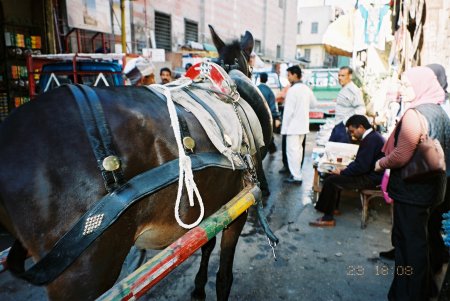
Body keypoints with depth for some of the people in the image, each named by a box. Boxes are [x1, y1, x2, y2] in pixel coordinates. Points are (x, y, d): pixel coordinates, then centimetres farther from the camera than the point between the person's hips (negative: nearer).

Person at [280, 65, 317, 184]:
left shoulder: (292, 90, -16)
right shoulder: (306, 89, 8)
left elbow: (289, 111, -18)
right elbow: (314, 103, 19)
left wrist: (284, 127, -12)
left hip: (293, 126, -8)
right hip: (303, 125, 8)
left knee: (292, 151, -4)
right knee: (298, 149, 18)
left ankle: (296, 177, -2)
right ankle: (297, 172, 28)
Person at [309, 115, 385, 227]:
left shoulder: (370, 140, -23)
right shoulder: (372, 136, 10)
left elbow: (362, 167, -26)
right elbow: (360, 161, 16)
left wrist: (342, 172, -13)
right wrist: (346, 168, 3)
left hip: (371, 178, -11)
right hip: (371, 173, 11)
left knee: (331, 180, -13)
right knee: (335, 176, 15)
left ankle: (328, 218, -4)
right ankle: (332, 207, 21)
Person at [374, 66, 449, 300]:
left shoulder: (414, 114, -21)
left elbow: (401, 156, -26)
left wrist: (381, 163, -7)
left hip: (411, 190, -9)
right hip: (431, 188, 9)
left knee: (408, 241, 4)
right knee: (422, 239, 22)